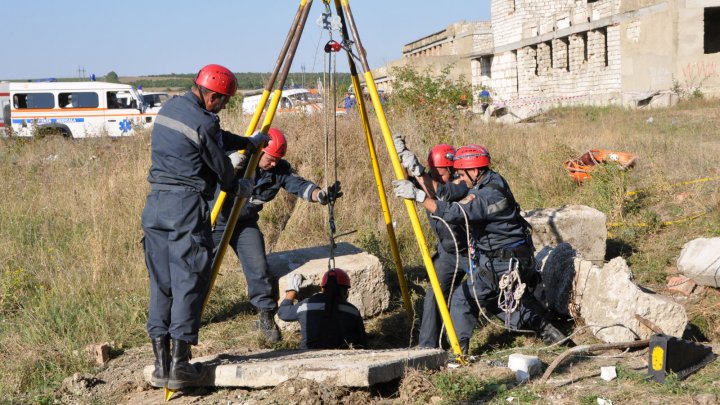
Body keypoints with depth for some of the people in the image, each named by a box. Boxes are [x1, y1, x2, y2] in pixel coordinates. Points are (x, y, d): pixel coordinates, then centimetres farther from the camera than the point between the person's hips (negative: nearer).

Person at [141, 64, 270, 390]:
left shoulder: (169, 108, 15)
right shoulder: (203, 123, -13)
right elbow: (220, 166, -1)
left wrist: (248, 142, 36)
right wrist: (240, 188, 18)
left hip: (155, 204, 8)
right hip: (186, 207, -8)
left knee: (160, 284, 9)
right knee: (188, 283, -3)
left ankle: (161, 365, 10)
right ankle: (179, 365, -4)